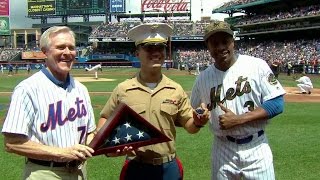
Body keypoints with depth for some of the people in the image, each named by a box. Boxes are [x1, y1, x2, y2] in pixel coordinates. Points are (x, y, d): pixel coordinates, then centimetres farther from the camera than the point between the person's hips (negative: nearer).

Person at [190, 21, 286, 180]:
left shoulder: (257, 66, -8)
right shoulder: (203, 78, 1)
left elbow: (277, 104, -10)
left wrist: (238, 119, -17)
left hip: (256, 149, -2)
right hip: (222, 150, 3)